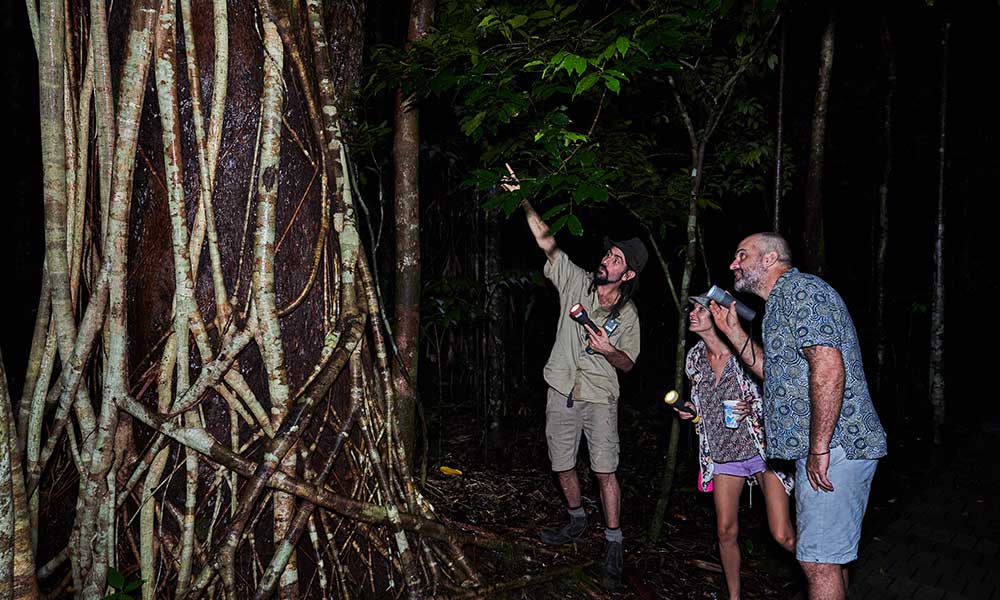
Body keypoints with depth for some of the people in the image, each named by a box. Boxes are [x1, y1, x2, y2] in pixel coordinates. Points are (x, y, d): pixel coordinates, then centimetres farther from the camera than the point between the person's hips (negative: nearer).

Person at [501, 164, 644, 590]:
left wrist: (610, 351, -19)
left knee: (604, 471, -5)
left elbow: (628, 364, 3)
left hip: (600, 398, -2)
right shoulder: (575, 282, -1)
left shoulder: (628, 315, -2)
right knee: (562, 466, 12)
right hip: (562, 392, 2)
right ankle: (577, 523, 36)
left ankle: (613, 547, 7)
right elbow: (546, 241, -8)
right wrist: (524, 202, -17)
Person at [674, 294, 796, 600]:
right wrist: (690, 410, -1)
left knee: (782, 535, -6)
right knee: (726, 531, 9)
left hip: (761, 447, -5)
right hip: (723, 452, 5)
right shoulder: (695, 358, 1)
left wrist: (752, 408, -24)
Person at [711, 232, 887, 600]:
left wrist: (818, 448, -24)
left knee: (818, 561, -6)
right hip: (827, 448, 11)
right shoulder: (783, 302, 20)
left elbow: (828, 367, -25)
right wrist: (732, 330, 16)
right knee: (829, 556, 20)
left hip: (833, 448, -11)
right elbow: (771, 370, 25)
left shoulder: (800, 289, -13)